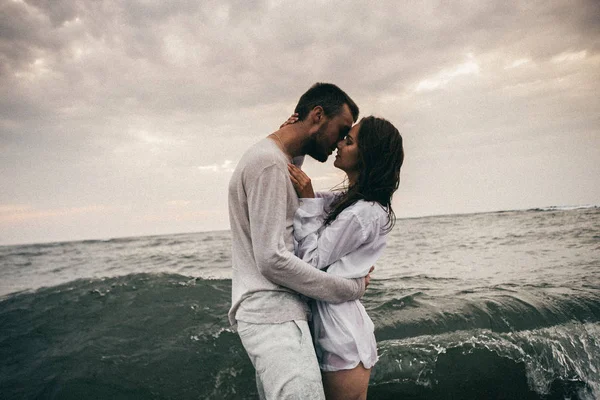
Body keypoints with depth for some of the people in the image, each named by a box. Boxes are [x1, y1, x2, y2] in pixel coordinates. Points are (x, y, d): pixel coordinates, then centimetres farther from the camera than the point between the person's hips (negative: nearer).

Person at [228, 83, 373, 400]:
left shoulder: (280, 160, 17)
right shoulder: (269, 163, -15)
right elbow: (272, 260, -20)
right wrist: (351, 288, -11)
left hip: (272, 311, 10)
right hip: (272, 312, -10)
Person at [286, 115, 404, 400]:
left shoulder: (363, 213, -21)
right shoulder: (345, 202, 6)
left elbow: (313, 260, -16)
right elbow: (293, 194, 16)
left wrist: (307, 200, -17)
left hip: (342, 334, -9)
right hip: (328, 320, 9)